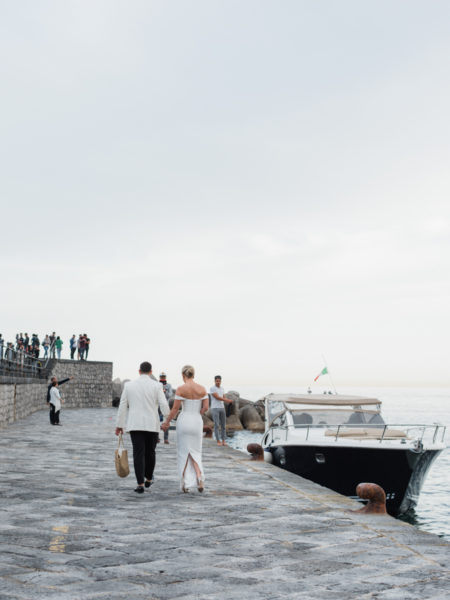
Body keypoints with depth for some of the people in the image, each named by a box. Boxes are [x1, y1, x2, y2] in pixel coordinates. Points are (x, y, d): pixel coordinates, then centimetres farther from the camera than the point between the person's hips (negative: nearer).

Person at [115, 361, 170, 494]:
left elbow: (122, 406, 4)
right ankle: (148, 479, 30)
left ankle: (140, 484, -7)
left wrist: (119, 425, 10)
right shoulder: (156, 385, -4)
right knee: (150, 452, 16)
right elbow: (164, 405, -8)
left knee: (138, 454, 0)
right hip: (152, 425, 0)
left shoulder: (129, 385, 2)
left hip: (135, 425, 1)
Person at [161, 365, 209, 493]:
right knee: (195, 452, 14)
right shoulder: (202, 389, 0)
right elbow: (205, 407, -1)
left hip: (183, 421, -2)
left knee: (184, 453, 9)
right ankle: (199, 476, -12)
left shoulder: (181, 389, -10)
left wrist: (166, 422, 2)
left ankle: (185, 484, 9)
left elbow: (175, 409, -10)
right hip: (197, 422, 2)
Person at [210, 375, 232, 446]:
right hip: (214, 408, -6)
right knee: (216, 425, -8)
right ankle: (218, 441, -2)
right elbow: (217, 397, -18)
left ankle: (223, 441, 10)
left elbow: (224, 399, 9)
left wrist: (227, 402, -15)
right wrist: (228, 400, -17)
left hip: (222, 408, 6)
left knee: (223, 425, 4)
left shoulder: (222, 389, 13)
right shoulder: (212, 388, -10)